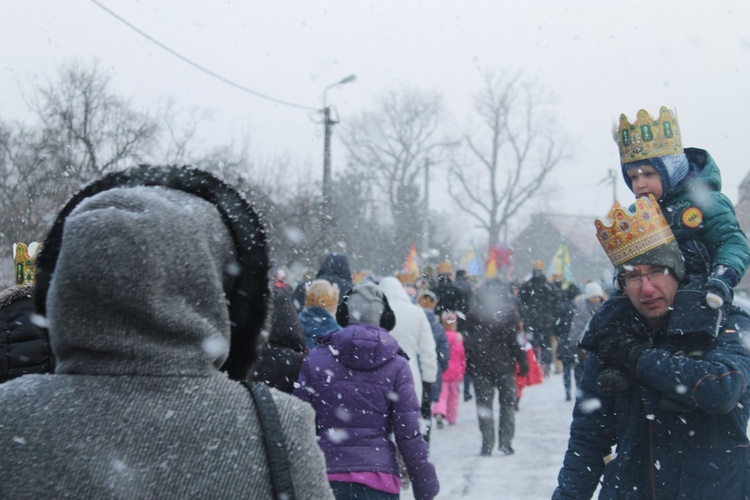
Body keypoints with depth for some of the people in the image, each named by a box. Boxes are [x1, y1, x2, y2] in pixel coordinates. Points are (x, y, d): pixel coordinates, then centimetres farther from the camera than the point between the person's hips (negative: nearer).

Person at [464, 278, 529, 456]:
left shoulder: (474, 313, -2)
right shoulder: (509, 312, -6)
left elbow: (469, 341, 1)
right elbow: (516, 339, -7)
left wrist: (469, 364, 8)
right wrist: (523, 362, 1)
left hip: (481, 366, 1)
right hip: (504, 365, -1)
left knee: (484, 404, 6)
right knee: (507, 403, 9)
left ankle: (487, 445, 0)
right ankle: (505, 442, 3)